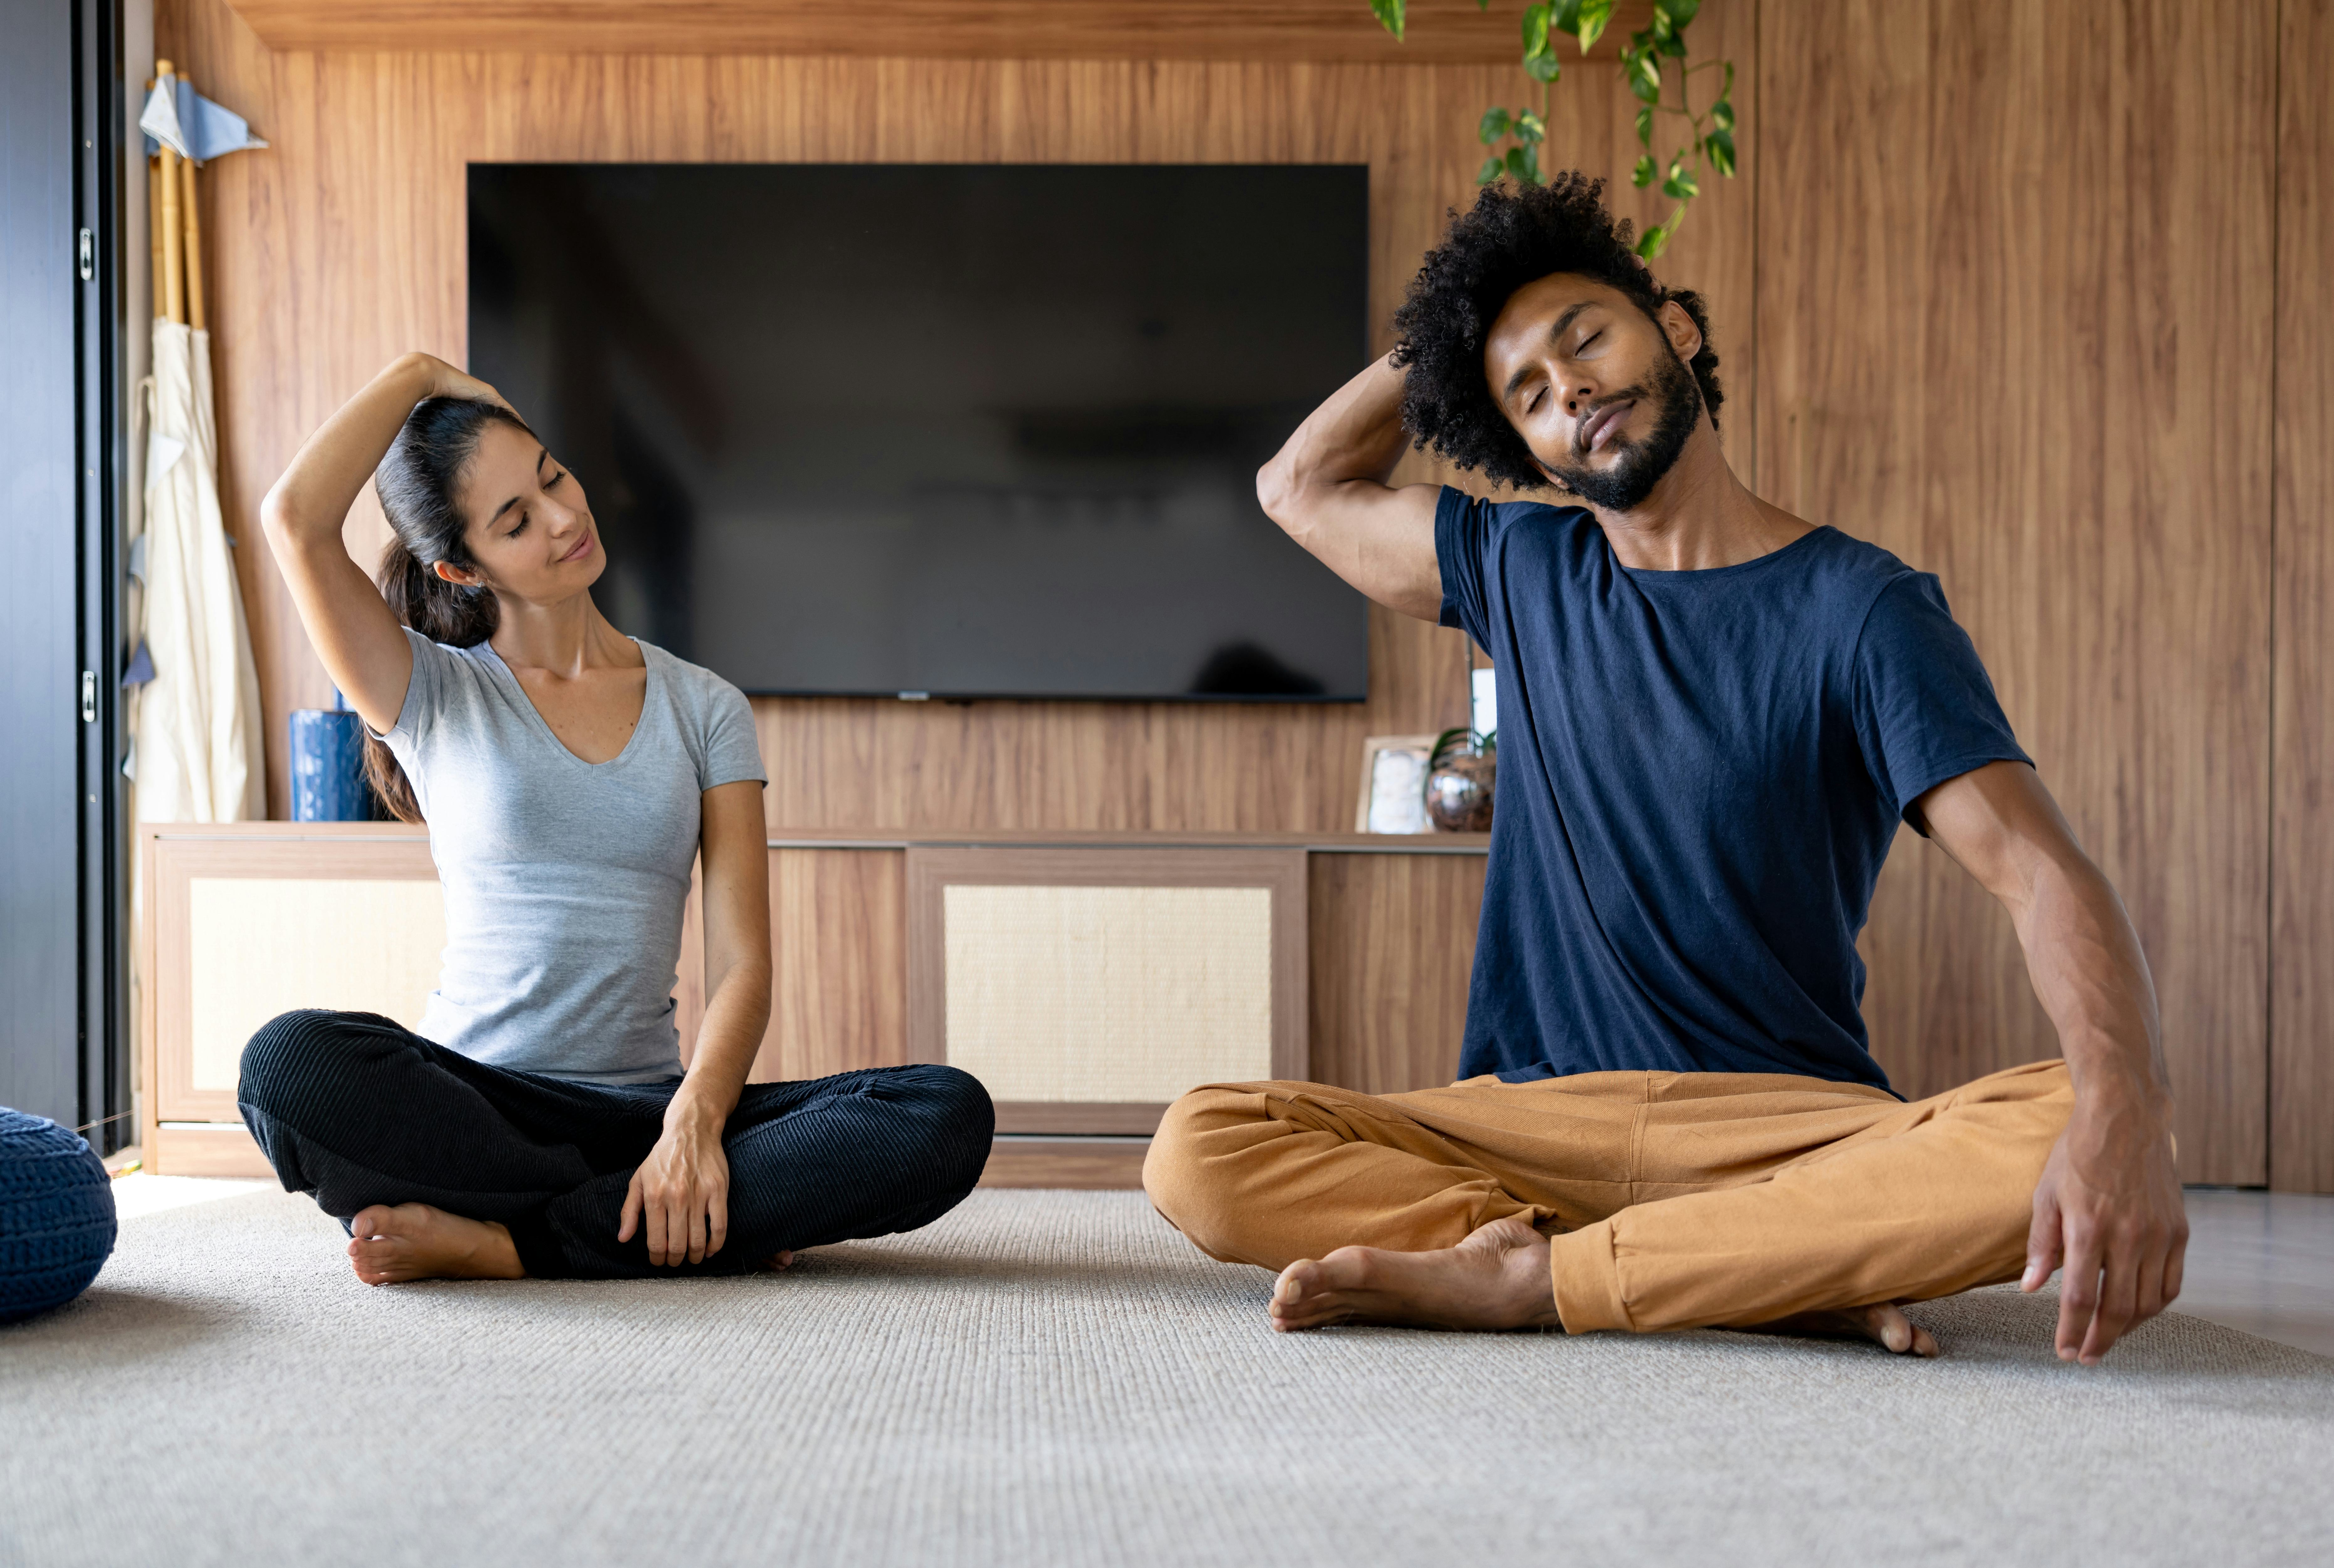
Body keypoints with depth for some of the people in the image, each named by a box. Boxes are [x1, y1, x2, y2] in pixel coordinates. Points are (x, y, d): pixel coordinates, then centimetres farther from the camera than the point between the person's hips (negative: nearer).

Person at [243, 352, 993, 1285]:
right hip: (477, 1094, -2)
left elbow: (740, 965, 1)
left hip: (647, 1103, 2)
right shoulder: (434, 696, 7)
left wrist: (693, 1120, -18)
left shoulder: (704, 710, 11)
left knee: (947, 1118, -24)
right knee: (291, 1065, -36)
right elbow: (296, 519, -11)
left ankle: (493, 1242, -25)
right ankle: (694, 1227, -22)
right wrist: (416, 376, 4)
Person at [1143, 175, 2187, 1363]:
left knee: (2055, 1132, -34)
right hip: (1537, 1118, 3)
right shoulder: (1523, 571, 14)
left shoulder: (1859, 608, -2)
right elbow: (1303, 485, 30)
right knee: (1200, 1150, -23)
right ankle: (1784, 1275, -25)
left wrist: (2122, 1109, -34)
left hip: (1796, 1126, -3)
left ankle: (1524, 1276, -29)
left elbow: (2045, 874, -15)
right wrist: (1429, 344, 18)